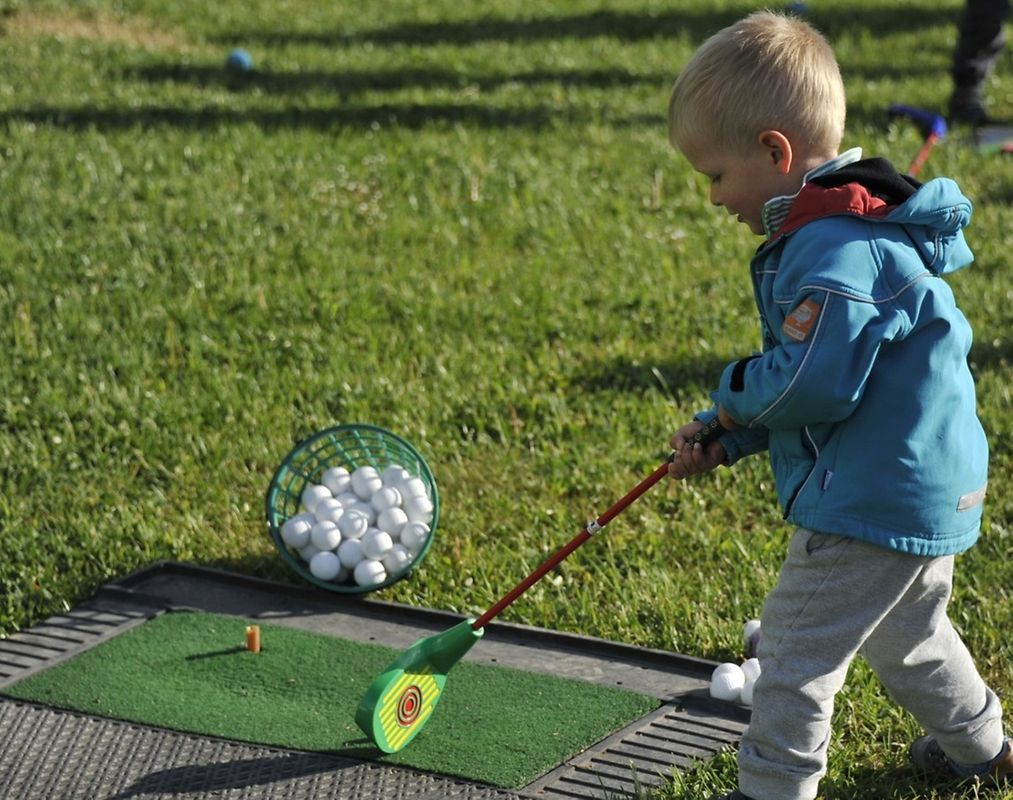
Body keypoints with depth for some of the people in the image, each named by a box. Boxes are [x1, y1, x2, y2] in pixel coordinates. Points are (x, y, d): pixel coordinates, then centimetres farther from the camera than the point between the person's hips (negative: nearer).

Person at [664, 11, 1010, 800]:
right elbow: (820, 372, 15)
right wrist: (725, 440, 6)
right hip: (928, 490, 11)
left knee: (796, 650, -2)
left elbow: (808, 382, -32)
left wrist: (732, 395, -11)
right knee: (908, 632, 29)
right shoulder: (863, 225, 10)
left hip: (876, 505, -11)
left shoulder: (840, 254, -25)